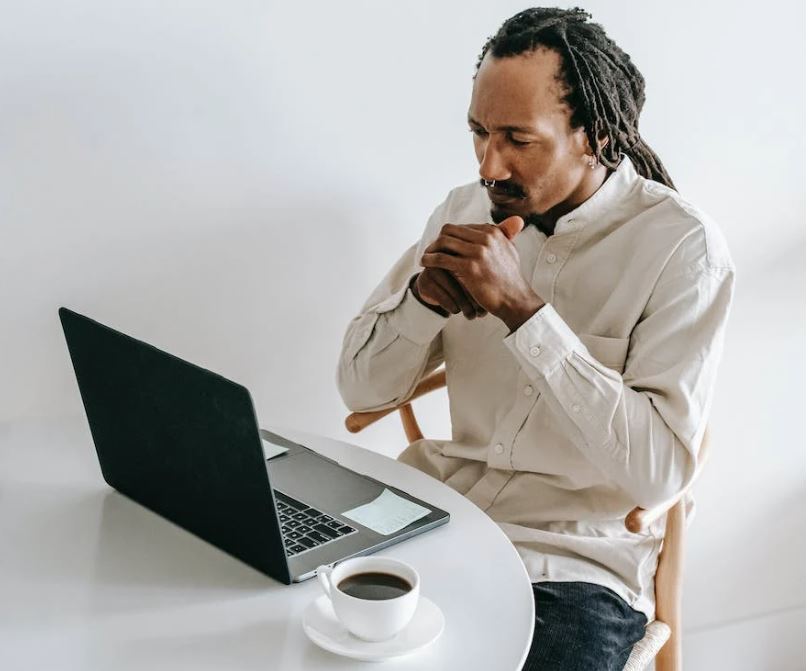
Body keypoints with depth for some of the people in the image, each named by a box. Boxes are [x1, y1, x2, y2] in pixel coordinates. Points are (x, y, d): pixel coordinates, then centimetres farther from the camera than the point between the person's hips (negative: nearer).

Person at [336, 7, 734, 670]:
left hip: (577, 563, -4)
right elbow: (362, 388, 4)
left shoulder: (682, 245, -12)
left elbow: (658, 470, -20)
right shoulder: (466, 210, 4)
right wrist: (428, 295, -16)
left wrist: (522, 308, -24)